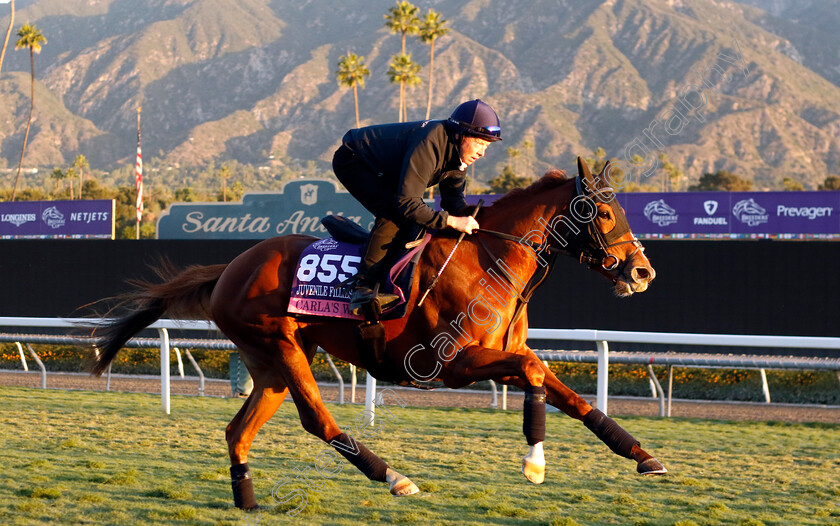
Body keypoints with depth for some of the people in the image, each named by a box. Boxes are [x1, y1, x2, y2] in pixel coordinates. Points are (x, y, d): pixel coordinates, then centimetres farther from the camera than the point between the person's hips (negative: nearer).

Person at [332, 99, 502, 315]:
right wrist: (451, 221, -41)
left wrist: (465, 212, -24)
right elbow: (407, 204, -39)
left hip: (381, 171, 10)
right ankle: (363, 290, -28)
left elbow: (453, 196, -2)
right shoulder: (428, 145, -38)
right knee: (393, 214, -27)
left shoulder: (458, 152, -10)